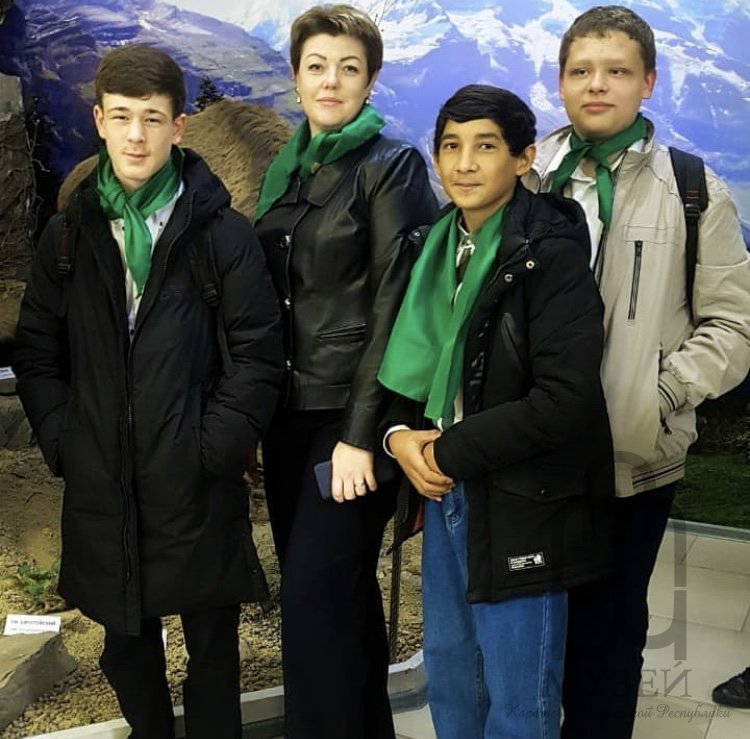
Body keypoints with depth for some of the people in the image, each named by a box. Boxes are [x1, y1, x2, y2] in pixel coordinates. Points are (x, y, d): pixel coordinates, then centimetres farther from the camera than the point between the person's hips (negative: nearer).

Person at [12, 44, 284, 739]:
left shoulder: (223, 233, -3)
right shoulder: (67, 235, 6)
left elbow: (259, 354, -5)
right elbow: (36, 351, 10)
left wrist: (214, 446, -11)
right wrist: (61, 440, 0)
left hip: (197, 490, -3)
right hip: (100, 490, 3)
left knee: (212, 653, 11)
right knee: (127, 649, 18)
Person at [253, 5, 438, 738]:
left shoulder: (391, 166, -6)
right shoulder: (283, 169, 12)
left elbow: (394, 303, -12)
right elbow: (266, 294, 14)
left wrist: (362, 432, -17)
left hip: (349, 415, -6)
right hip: (288, 412, 6)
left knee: (313, 598, -6)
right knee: (339, 590, 16)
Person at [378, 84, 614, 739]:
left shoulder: (551, 254, -14)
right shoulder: (436, 245, 7)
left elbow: (565, 400, -20)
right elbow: (405, 361, 13)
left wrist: (450, 452, -14)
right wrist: (400, 435, -6)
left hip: (522, 508, -6)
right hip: (446, 491, 7)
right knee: (448, 673, 21)